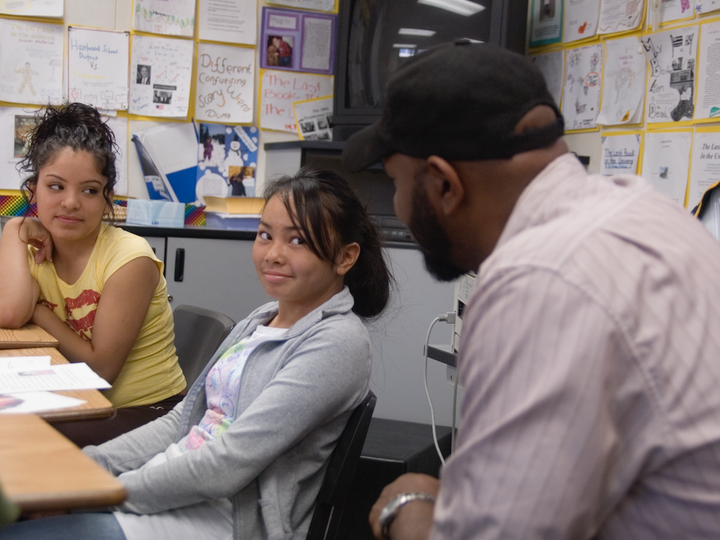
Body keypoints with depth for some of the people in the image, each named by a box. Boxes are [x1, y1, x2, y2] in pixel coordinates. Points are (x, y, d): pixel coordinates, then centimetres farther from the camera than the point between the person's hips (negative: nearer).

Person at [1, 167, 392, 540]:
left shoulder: (336, 341, -15)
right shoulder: (261, 320, 13)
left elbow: (229, 465, -20)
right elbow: (182, 421, 14)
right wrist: (87, 465, 3)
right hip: (177, 492, 8)